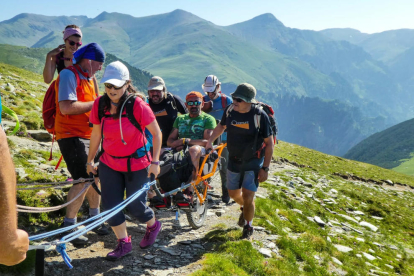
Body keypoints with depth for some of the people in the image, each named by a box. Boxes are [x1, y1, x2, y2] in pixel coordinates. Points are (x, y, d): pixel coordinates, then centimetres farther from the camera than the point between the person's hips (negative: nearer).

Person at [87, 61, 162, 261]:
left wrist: (155, 162, -14)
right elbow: (96, 134, 4)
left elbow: (156, 133, -12)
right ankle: (124, 243, 23)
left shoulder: (137, 105, -20)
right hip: (109, 163, 4)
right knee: (110, 205, 3)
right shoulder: (99, 105, -8)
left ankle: (153, 226, 39)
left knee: (135, 206, 6)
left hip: (136, 164, -4)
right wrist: (90, 161, 11)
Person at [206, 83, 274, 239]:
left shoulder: (260, 116, -19)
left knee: (248, 196, -7)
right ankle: (245, 208, 50)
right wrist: (210, 141, 1)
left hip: (253, 162, -5)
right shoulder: (230, 111, -7)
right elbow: (221, 126, 15)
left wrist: (265, 168, -15)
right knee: (233, 193, 16)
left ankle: (248, 226, 19)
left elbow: (269, 143, -13)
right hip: (234, 160, 5)